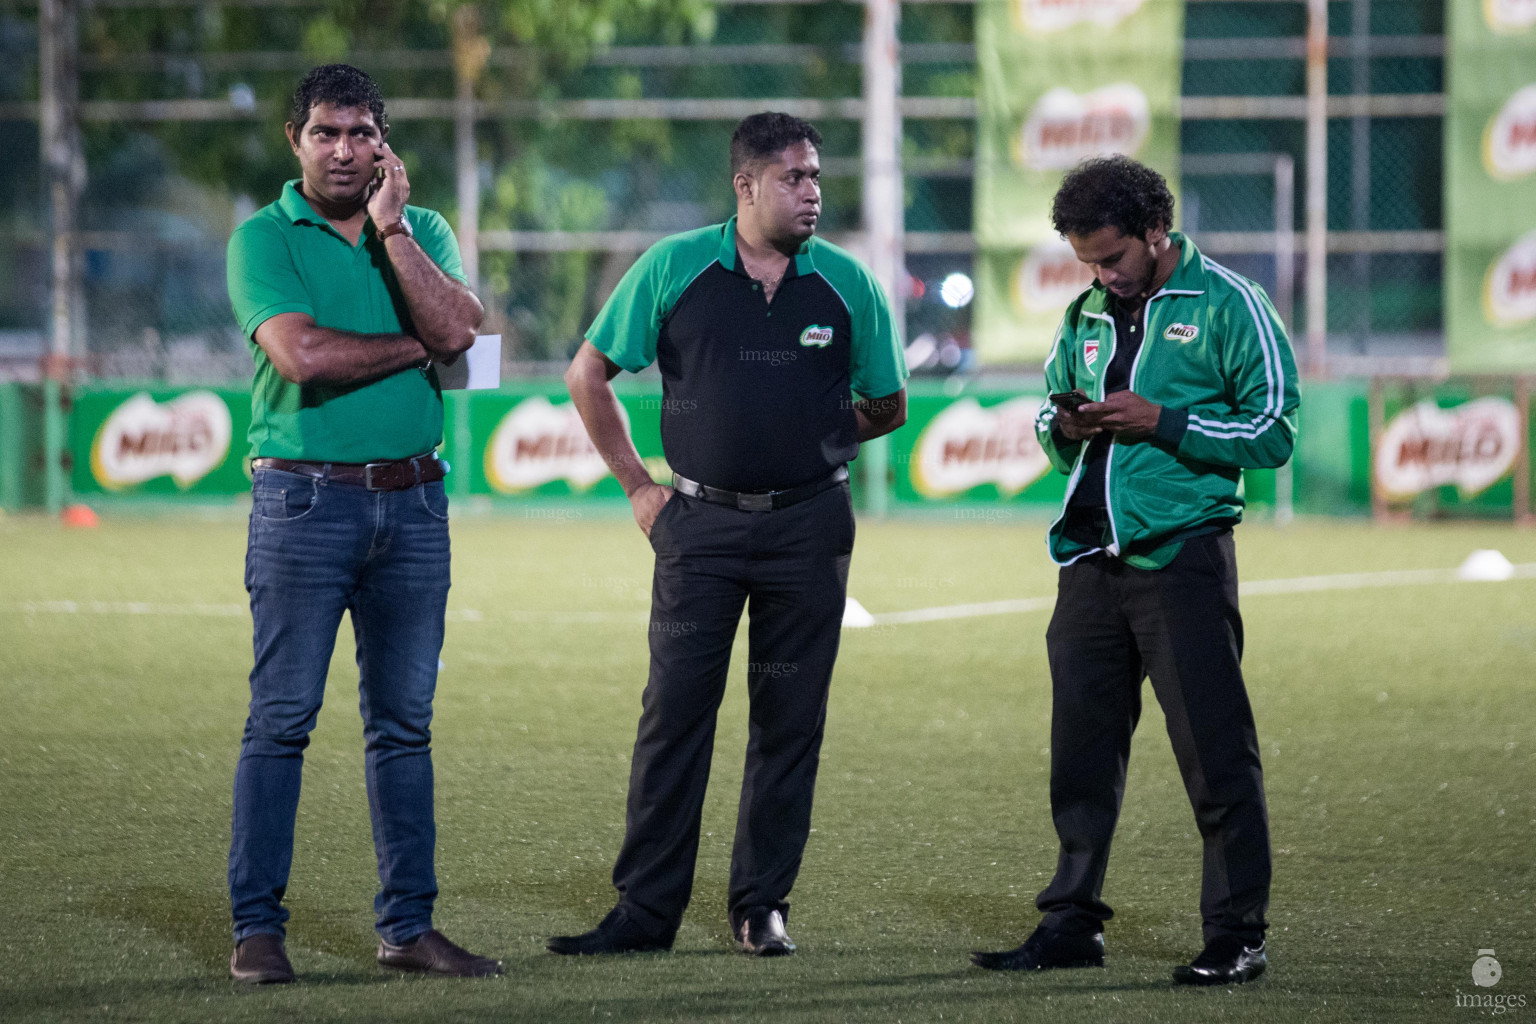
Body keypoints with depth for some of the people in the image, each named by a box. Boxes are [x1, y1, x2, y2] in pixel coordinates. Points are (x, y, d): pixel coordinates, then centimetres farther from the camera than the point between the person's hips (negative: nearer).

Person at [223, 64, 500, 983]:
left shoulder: (424, 232, 12)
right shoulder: (264, 238, 0)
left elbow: (458, 330, -7)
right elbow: (302, 354, -16)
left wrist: (390, 228, -8)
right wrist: (415, 345, -5)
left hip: (413, 499, 4)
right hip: (304, 495, -4)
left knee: (404, 723, 7)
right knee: (282, 718, -5)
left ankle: (409, 924, 12)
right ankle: (258, 925, -2)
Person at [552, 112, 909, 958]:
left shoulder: (846, 284, 3)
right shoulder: (673, 269, -1)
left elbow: (887, 407, 15)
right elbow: (589, 375, 8)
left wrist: (805, 443, 11)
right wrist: (637, 483, 6)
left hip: (807, 528, 1)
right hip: (700, 525, -1)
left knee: (789, 721, 3)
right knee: (675, 711, -4)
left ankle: (762, 903, 12)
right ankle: (646, 909, 0)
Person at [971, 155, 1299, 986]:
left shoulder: (1227, 305, -3)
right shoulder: (1087, 316, 16)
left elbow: (1273, 432, -7)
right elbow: (1050, 425, 27)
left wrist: (1160, 422, -14)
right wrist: (1064, 428, 2)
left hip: (1183, 559, -6)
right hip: (1091, 564, 6)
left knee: (1215, 752, -4)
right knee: (1081, 746, 9)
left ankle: (1237, 937, 0)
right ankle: (1071, 922, 17)